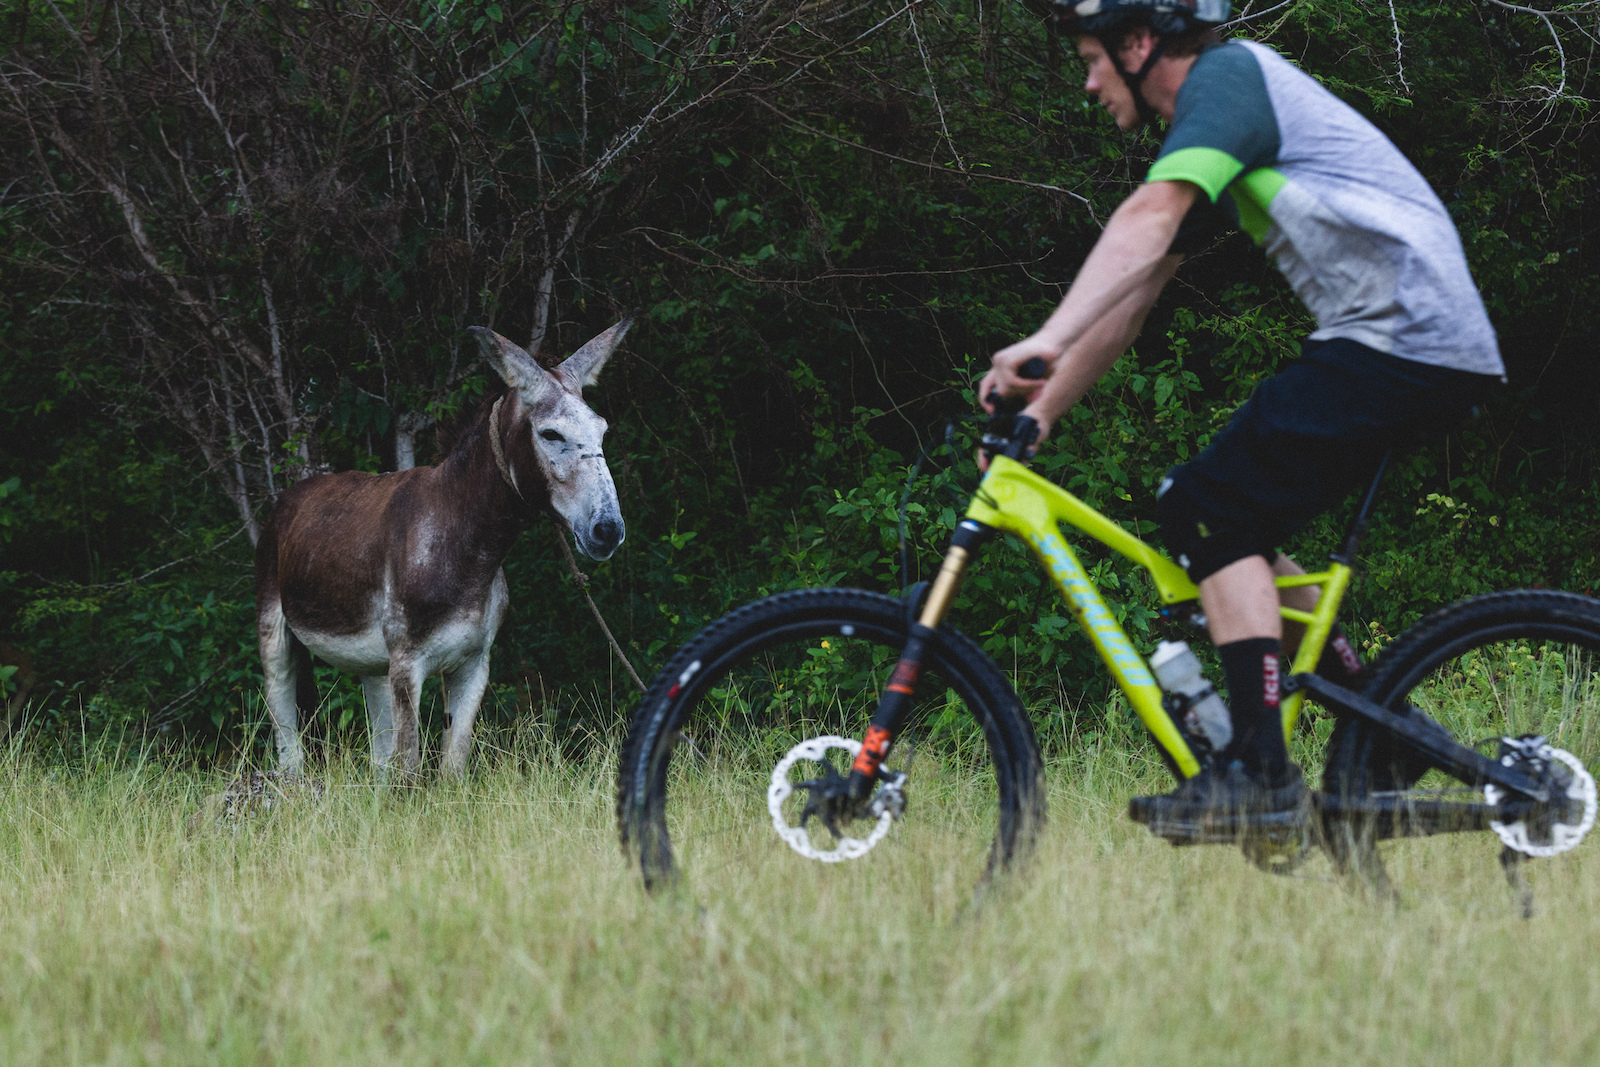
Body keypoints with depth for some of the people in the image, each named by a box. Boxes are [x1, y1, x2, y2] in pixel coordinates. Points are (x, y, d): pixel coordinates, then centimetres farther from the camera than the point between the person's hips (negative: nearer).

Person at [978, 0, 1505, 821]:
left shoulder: (1228, 74, -8)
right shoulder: (1205, 131, 22)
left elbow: (1147, 220, -25)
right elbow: (1130, 295, 23)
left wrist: (1045, 342, -35)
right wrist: (1040, 410, 17)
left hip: (1401, 340, -10)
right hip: (1429, 347, 10)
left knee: (1213, 511, -13)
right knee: (1221, 523, 13)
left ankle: (1259, 770, -19)